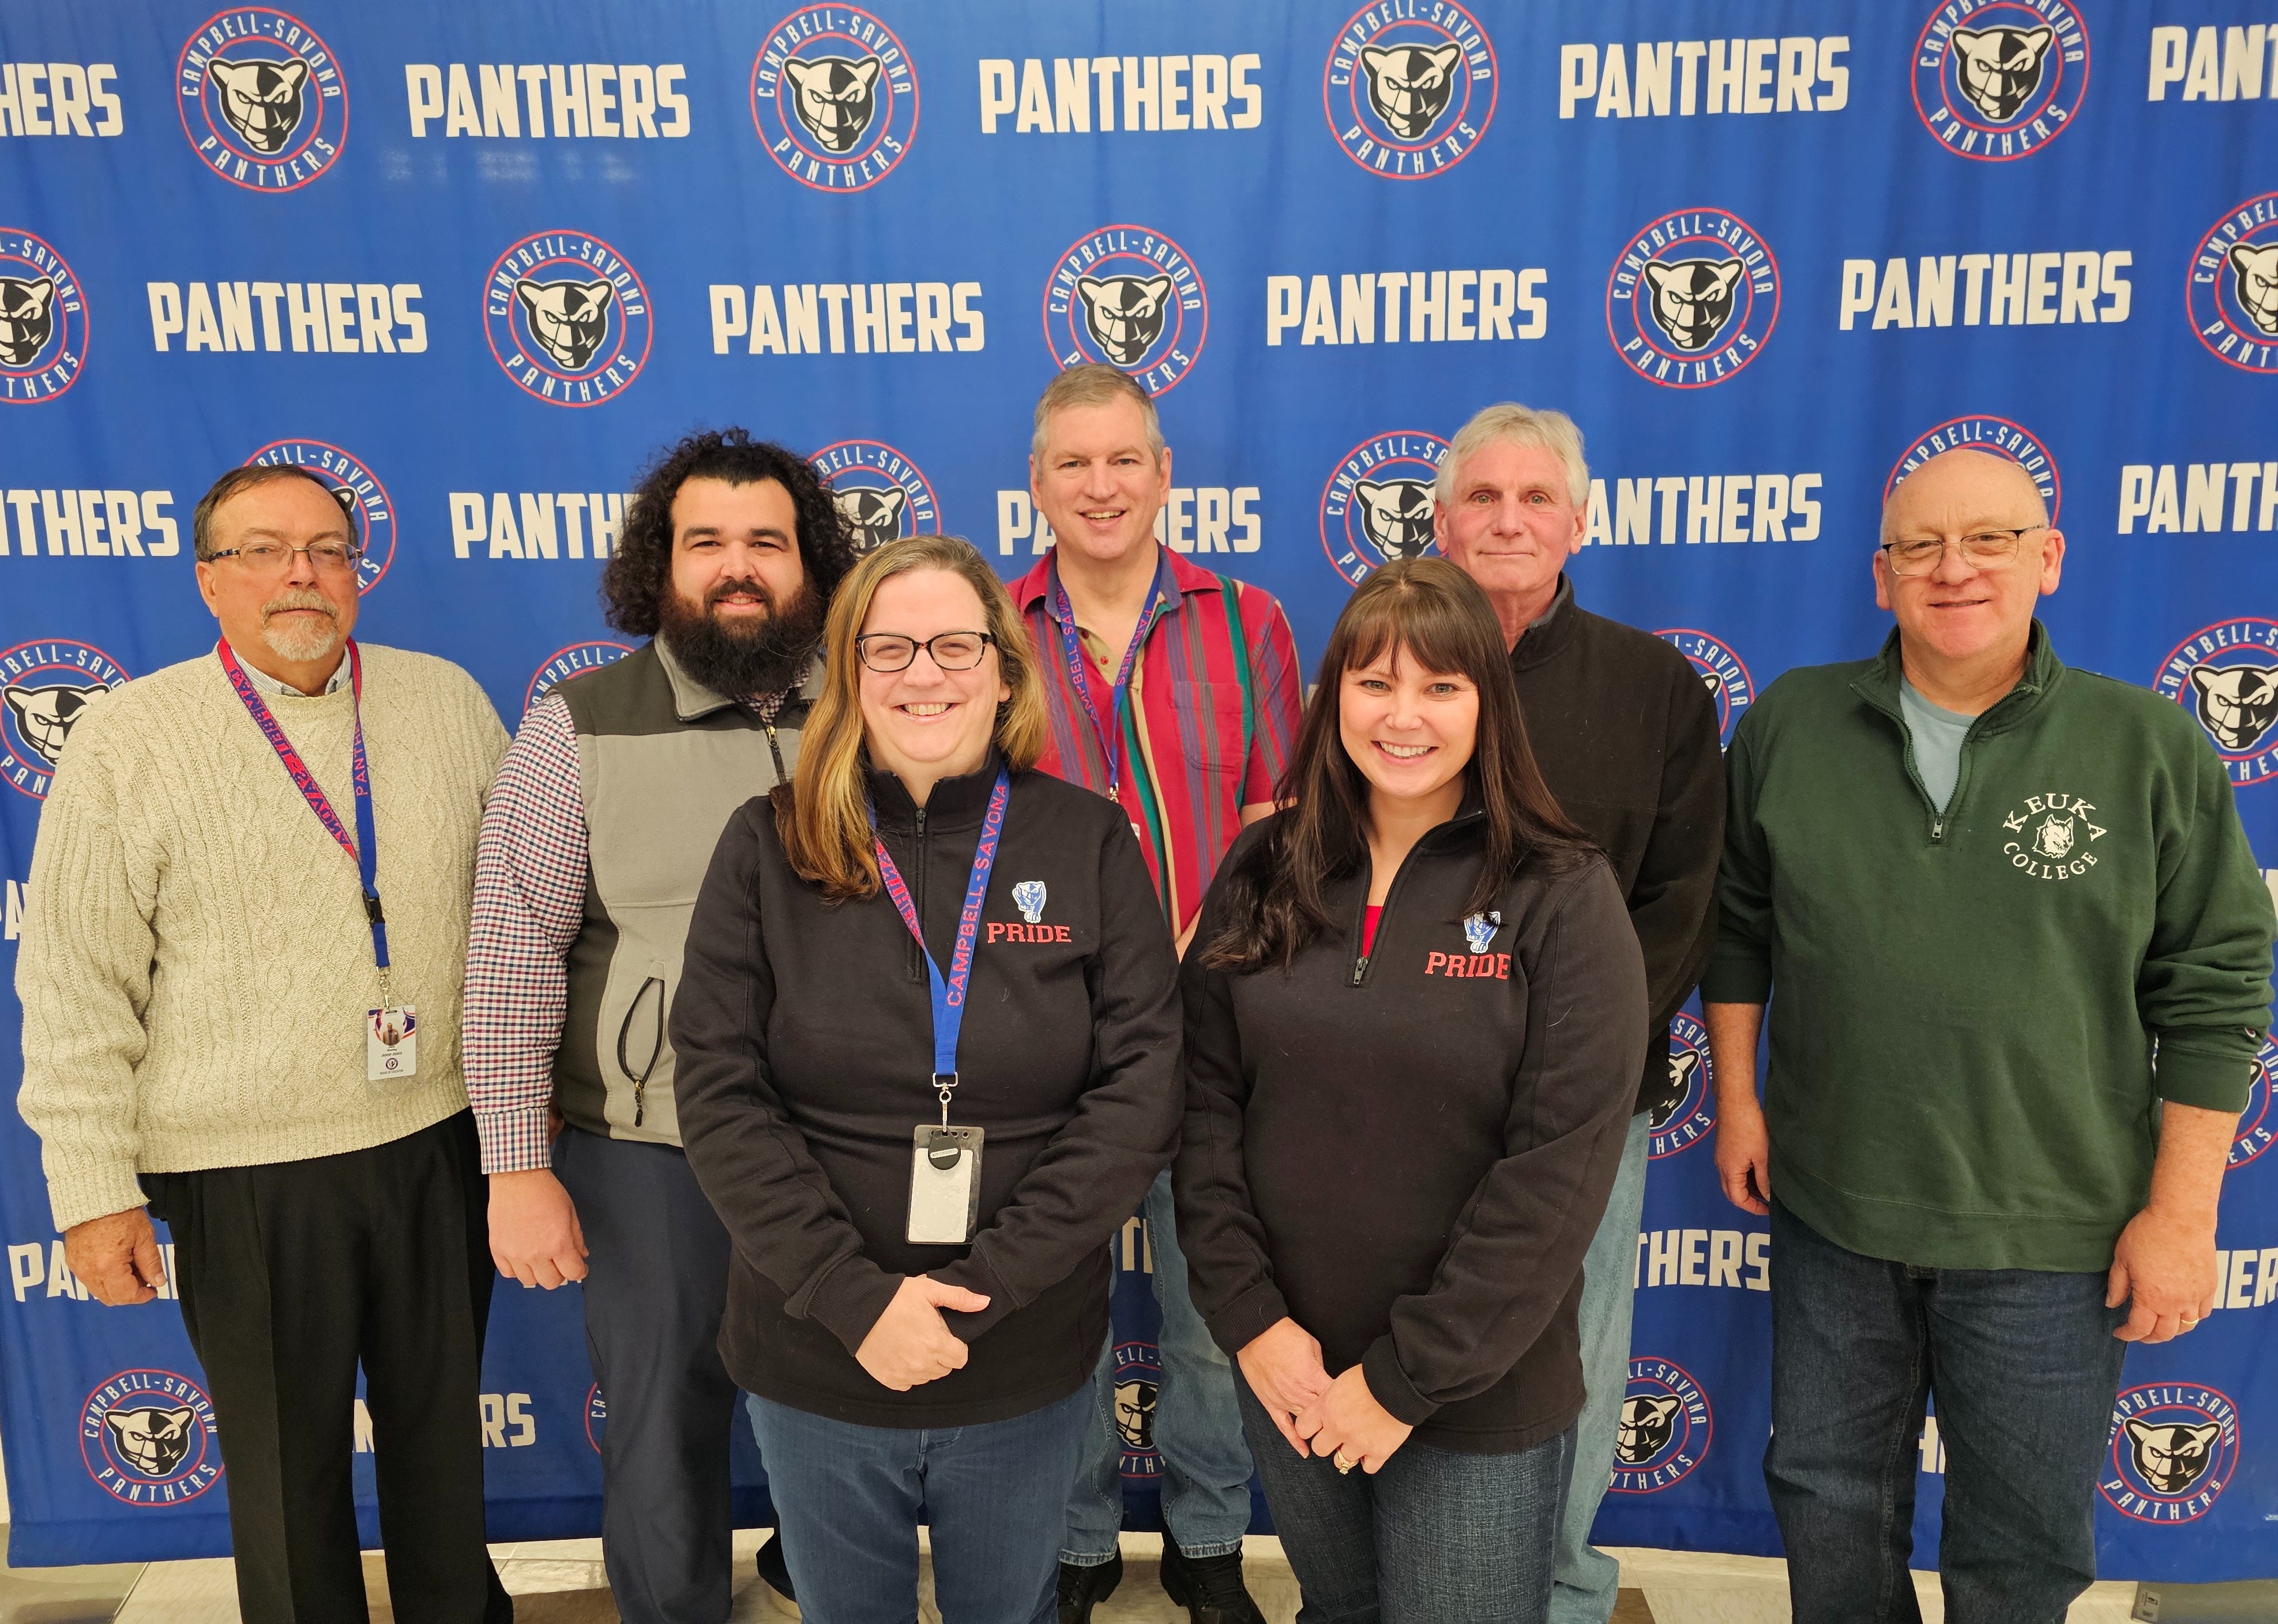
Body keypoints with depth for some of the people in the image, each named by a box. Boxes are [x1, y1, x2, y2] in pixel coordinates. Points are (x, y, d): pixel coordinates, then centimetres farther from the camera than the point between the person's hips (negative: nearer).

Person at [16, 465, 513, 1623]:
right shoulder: (129, 736, -4)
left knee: (442, 1427, 19)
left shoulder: (446, 700, 3)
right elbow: (77, 987, -4)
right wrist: (95, 1191, -6)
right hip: (246, 1175, -2)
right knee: (288, 1461, 13)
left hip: (442, 1141, 3)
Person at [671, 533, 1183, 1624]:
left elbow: (1143, 1086, -11)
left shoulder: (1088, 840, -6)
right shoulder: (770, 846, -5)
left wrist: (983, 1286, -17)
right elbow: (717, 1091, -9)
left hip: (1030, 1370, 0)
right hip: (816, 1366, 0)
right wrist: (855, 1298, -17)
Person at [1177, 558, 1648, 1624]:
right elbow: (1206, 1102, -1)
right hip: (1287, 1377, 3)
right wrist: (1248, 1318, -8)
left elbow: (1559, 1170, -15)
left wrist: (1409, 1377, -14)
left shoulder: (1563, 897, -11)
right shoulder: (1263, 875, -1)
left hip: (1480, 1405, -3)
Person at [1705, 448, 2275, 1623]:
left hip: (2051, 1234, -1)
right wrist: (1735, 1095, 4)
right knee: (1828, 1495, 20)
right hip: (1828, 1205, 2)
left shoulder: (2151, 747, -7)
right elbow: (1739, 922, 7)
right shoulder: (1790, 722, -2)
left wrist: (2184, 1212, -6)